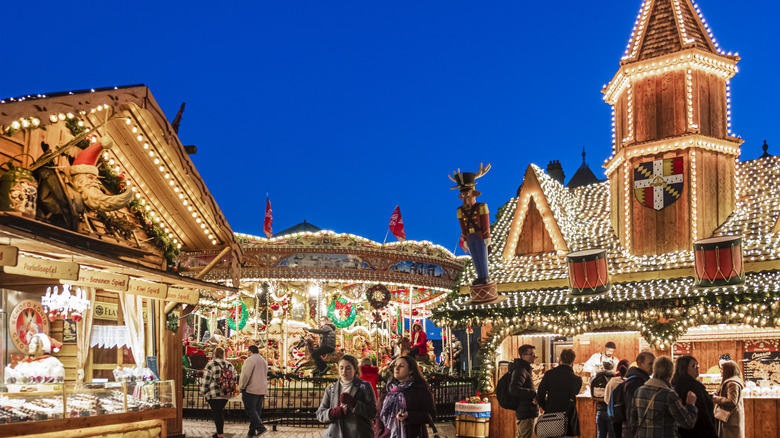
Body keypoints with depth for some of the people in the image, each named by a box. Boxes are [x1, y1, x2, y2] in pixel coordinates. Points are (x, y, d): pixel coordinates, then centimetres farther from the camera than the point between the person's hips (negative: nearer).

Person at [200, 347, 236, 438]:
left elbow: (206, 380, -7)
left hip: (214, 394, -5)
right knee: (220, 412, 18)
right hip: (227, 394, 5)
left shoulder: (210, 365, -7)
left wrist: (203, 391, 4)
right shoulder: (230, 365, 9)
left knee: (217, 413, -1)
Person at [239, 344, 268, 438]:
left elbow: (245, 375, -17)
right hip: (261, 390, 8)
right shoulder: (263, 361, 16)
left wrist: (241, 387, -5)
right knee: (257, 411, 9)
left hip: (251, 390, -8)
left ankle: (260, 428, -18)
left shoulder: (250, 360, -12)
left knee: (250, 410, -6)